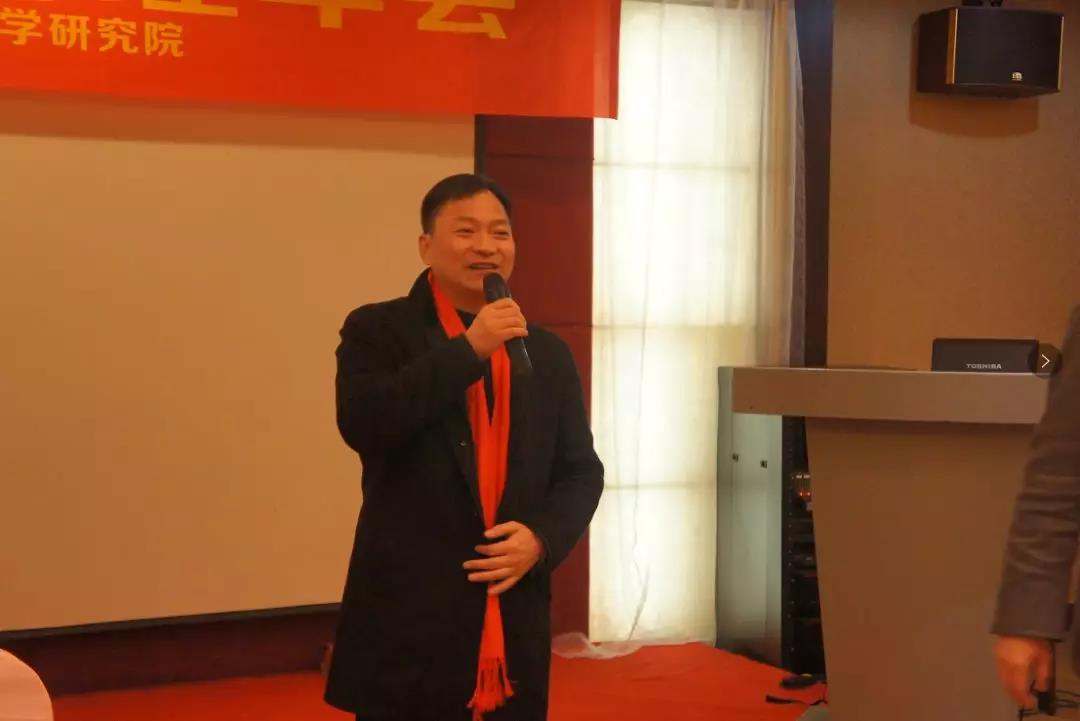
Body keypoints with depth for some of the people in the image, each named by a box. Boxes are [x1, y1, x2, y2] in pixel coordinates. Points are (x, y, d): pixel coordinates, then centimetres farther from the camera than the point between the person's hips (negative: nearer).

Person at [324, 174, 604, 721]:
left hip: (514, 623, 4)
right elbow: (362, 423, -18)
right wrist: (469, 349, -17)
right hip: (408, 618, -4)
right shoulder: (377, 330, 0)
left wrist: (542, 537, -7)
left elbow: (581, 470, 12)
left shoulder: (547, 353, 11)